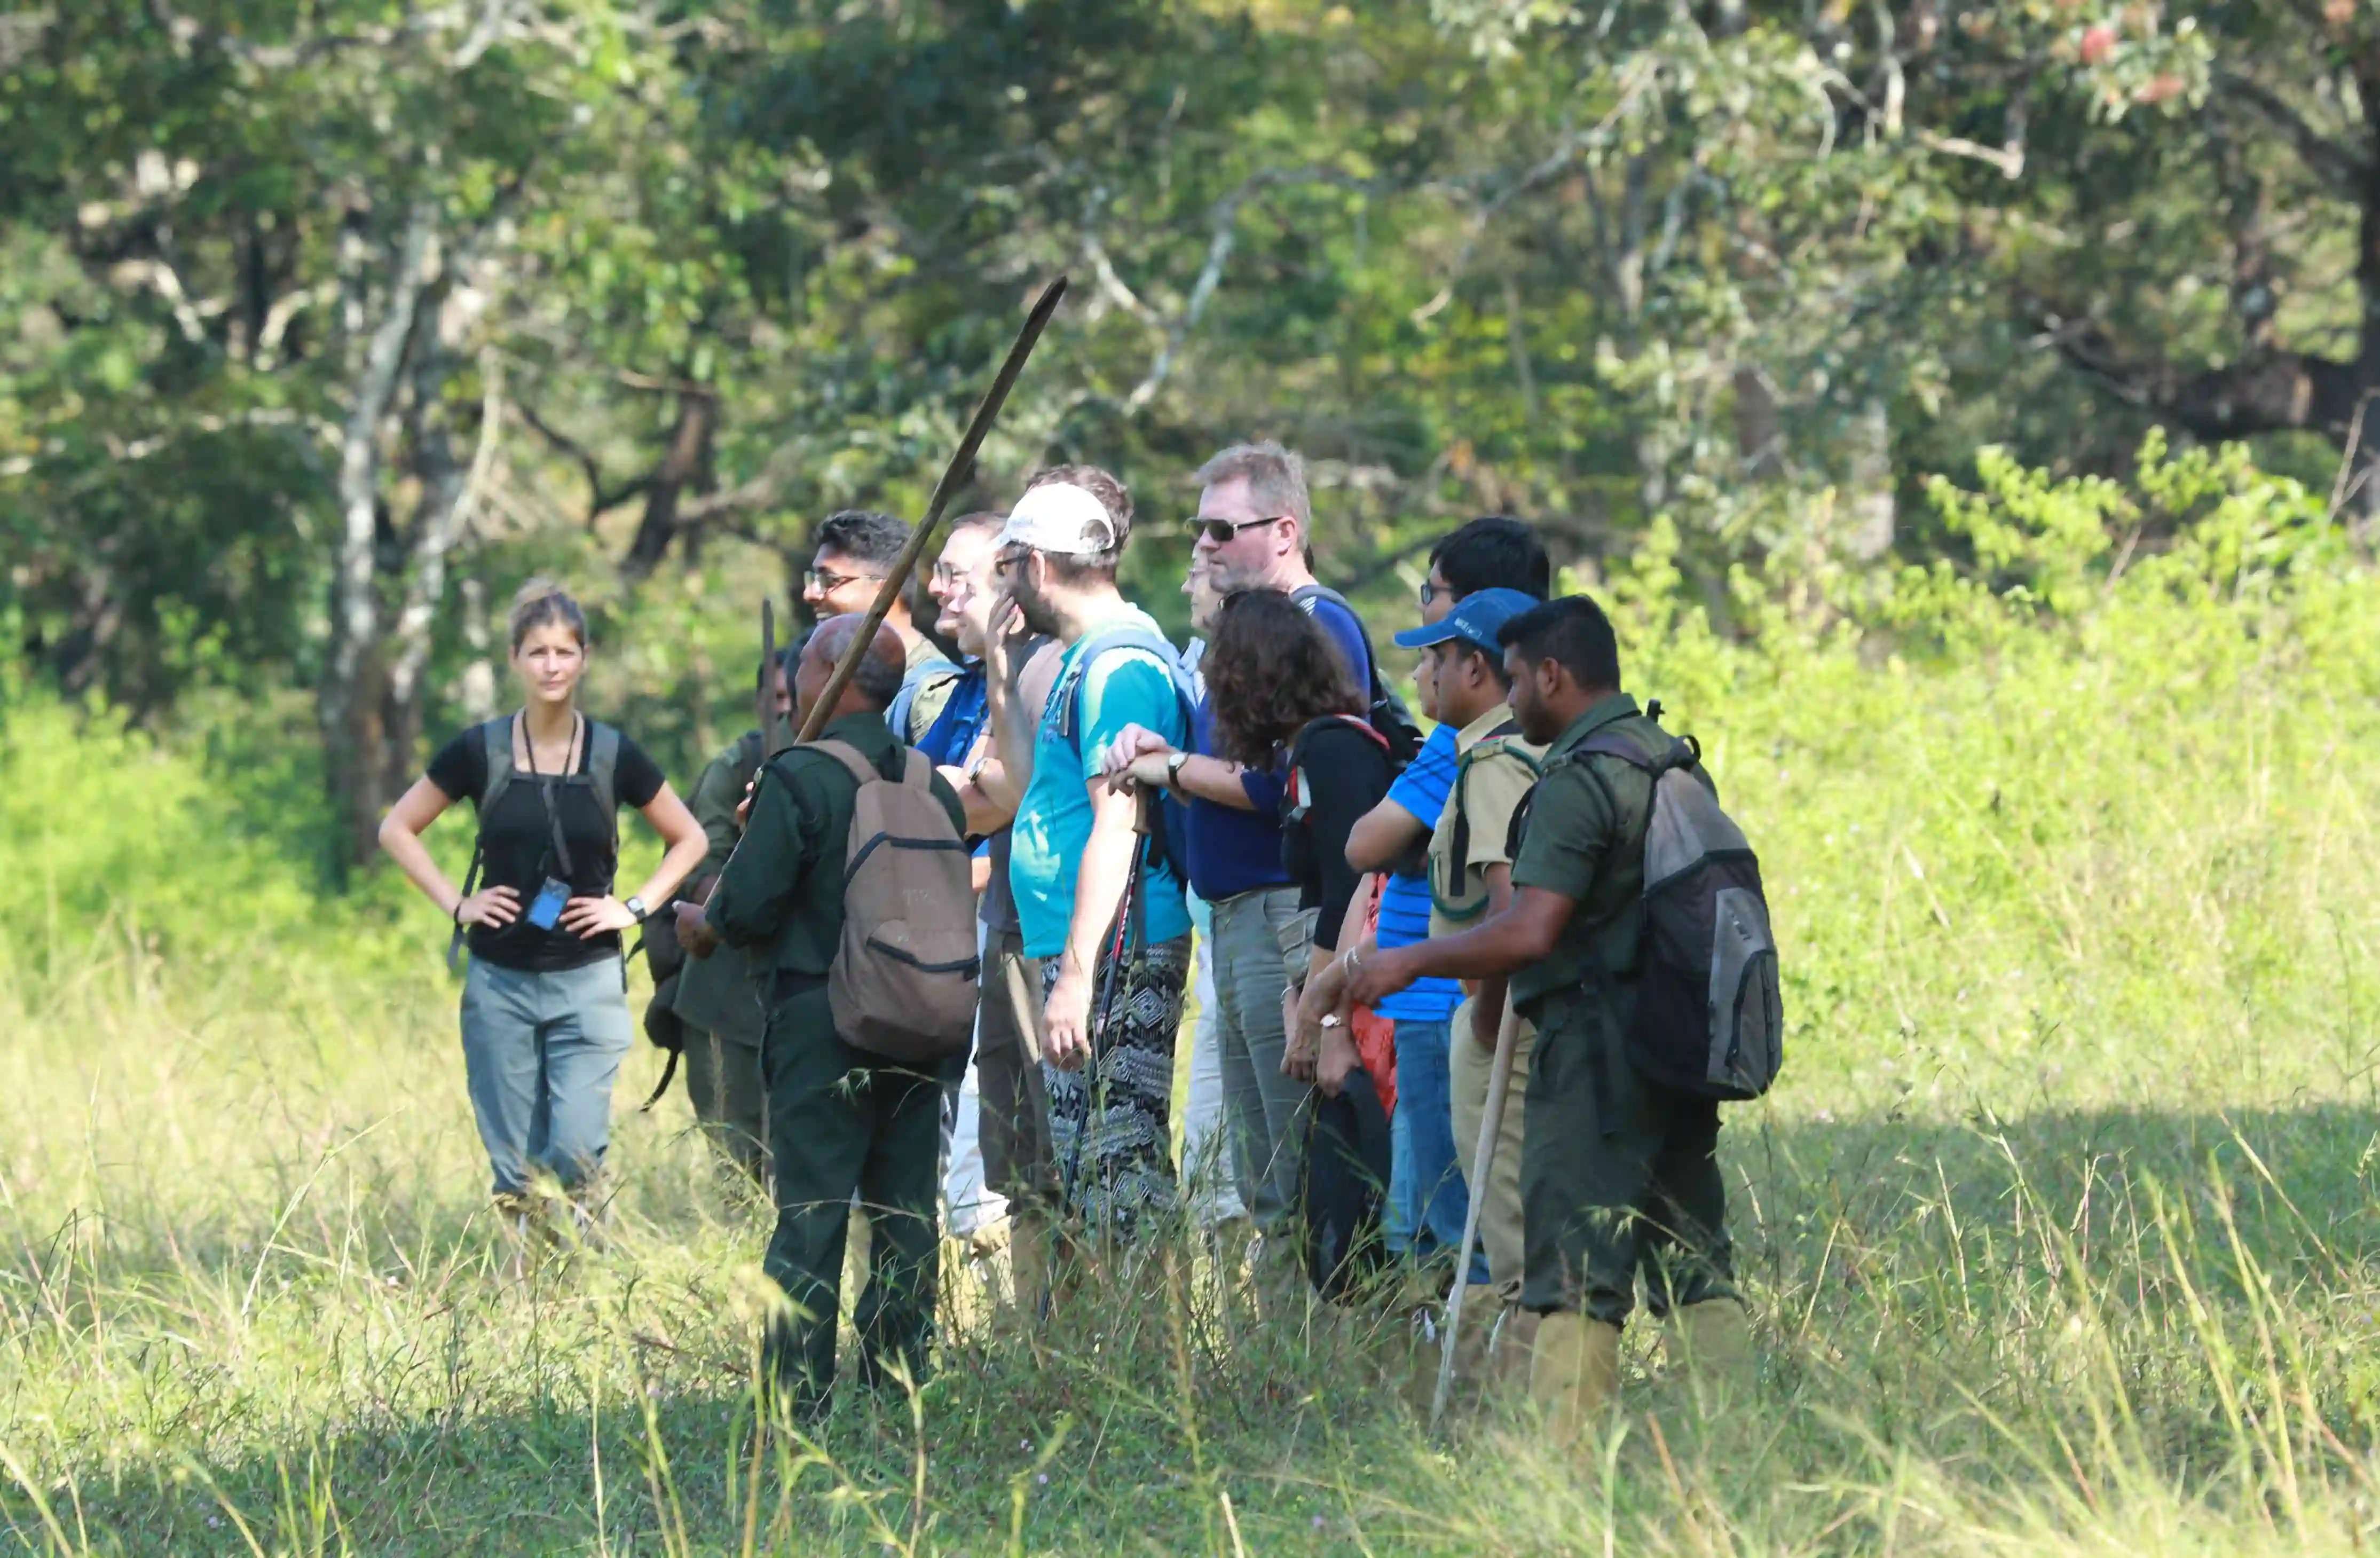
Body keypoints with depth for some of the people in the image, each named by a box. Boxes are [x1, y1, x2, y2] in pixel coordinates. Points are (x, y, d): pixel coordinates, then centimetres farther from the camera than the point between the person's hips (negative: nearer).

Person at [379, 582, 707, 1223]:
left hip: (587, 983, -1)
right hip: (500, 982, 1)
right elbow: (397, 829, 10)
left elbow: (689, 840, 12)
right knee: (516, 1170, 3)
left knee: (575, 1153, -12)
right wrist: (455, 904, -1)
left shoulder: (613, 756, 0)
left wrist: (635, 908, 0)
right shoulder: (481, 752, -1)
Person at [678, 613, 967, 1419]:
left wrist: (704, 922, 9)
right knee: (905, 1211, 10)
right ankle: (898, 1387, 12)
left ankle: (797, 1397, -5)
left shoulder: (798, 778, -12)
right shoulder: (931, 783, 7)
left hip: (821, 1026, -6)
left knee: (811, 1213, -3)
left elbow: (750, 907, -15)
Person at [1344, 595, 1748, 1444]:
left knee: (1575, 1276, -9)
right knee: (1693, 1257, 10)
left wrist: (1410, 961, -10)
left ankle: (1563, 1451, -14)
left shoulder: (1577, 780, -14)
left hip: (1597, 1040, -9)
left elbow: (1528, 933, -22)